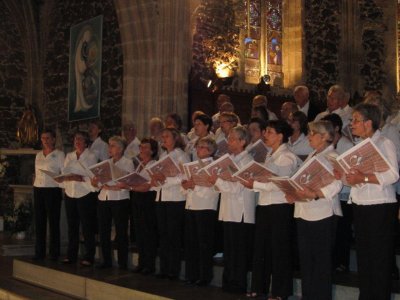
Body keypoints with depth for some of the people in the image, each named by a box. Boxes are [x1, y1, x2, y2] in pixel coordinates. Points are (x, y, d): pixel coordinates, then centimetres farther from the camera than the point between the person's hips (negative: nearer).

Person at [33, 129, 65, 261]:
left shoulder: (59, 154, -1)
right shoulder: (38, 155, 15)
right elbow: (36, 172, 20)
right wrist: (36, 186, 11)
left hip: (53, 190, -5)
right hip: (38, 190, 5)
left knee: (53, 222, -2)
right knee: (39, 222, 6)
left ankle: (54, 253, 3)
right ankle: (39, 252, 12)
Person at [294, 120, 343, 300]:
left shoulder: (332, 157, -8)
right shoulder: (311, 156, 19)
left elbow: (335, 185, -20)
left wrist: (313, 194, -32)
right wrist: (294, 192, 2)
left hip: (322, 214, -8)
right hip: (304, 213, 8)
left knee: (321, 258, -2)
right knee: (305, 258, 12)